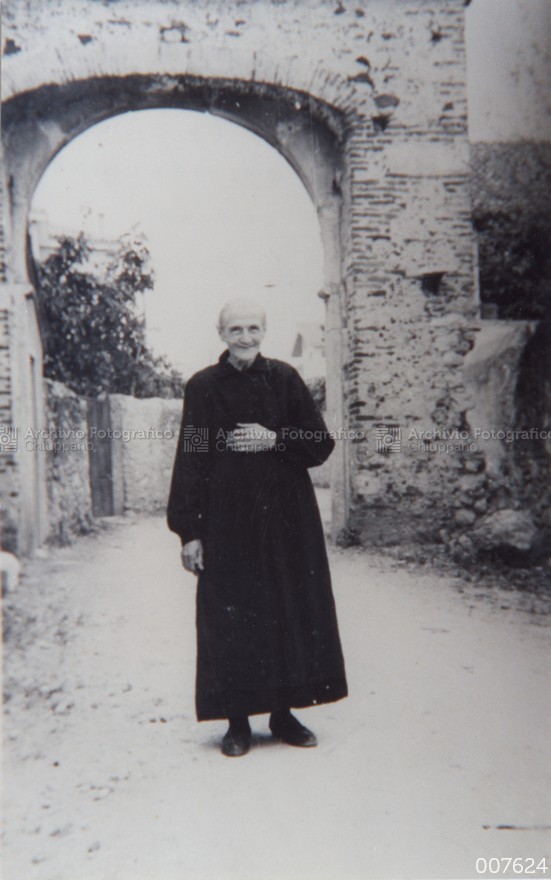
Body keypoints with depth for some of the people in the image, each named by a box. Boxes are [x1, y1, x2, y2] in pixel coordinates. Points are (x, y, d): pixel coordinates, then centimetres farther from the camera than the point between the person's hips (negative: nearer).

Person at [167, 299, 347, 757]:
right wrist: (189, 530, -7)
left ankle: (284, 714, 23)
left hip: (286, 520, 2)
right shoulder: (204, 387, 1)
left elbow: (321, 443, 4)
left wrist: (275, 439, -13)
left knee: (290, 613, 7)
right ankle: (238, 722, 16)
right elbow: (190, 461, -2)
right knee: (231, 620, 2)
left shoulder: (285, 379, 5)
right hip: (227, 522, -1)